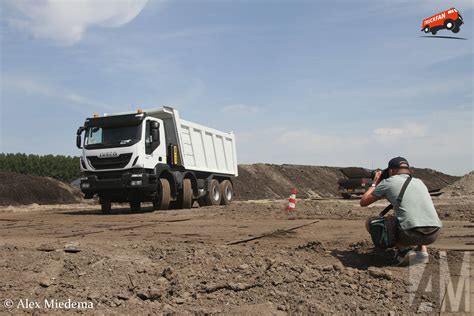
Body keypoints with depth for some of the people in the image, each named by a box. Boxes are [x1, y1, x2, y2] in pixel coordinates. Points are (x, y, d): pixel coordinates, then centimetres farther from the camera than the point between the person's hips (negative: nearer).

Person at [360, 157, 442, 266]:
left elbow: (363, 202, 17)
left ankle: (404, 249, 2)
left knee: (370, 222, 15)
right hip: (434, 234, 5)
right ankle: (422, 250, 16)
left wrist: (374, 183, 32)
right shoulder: (419, 182, 22)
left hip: (411, 234, -5)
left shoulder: (388, 182, 8)